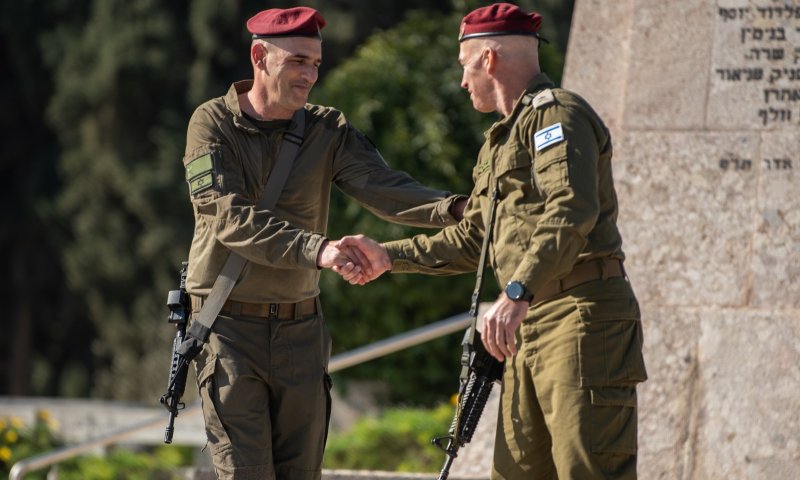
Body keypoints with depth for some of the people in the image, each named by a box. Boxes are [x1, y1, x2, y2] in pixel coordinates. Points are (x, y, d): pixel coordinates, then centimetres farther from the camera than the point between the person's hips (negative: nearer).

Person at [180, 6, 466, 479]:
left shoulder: (328, 130, 3)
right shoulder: (214, 124, -8)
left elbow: (384, 188, -12)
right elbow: (233, 218, -21)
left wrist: (455, 209, -32)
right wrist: (317, 250, -34)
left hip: (300, 326, 4)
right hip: (230, 322, -4)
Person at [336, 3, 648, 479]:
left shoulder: (557, 114, -8)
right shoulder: (501, 142, 25)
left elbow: (571, 211, -25)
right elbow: (473, 240, 34)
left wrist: (517, 293, -36)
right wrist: (390, 256, 29)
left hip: (583, 318, -10)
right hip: (532, 331, 10)